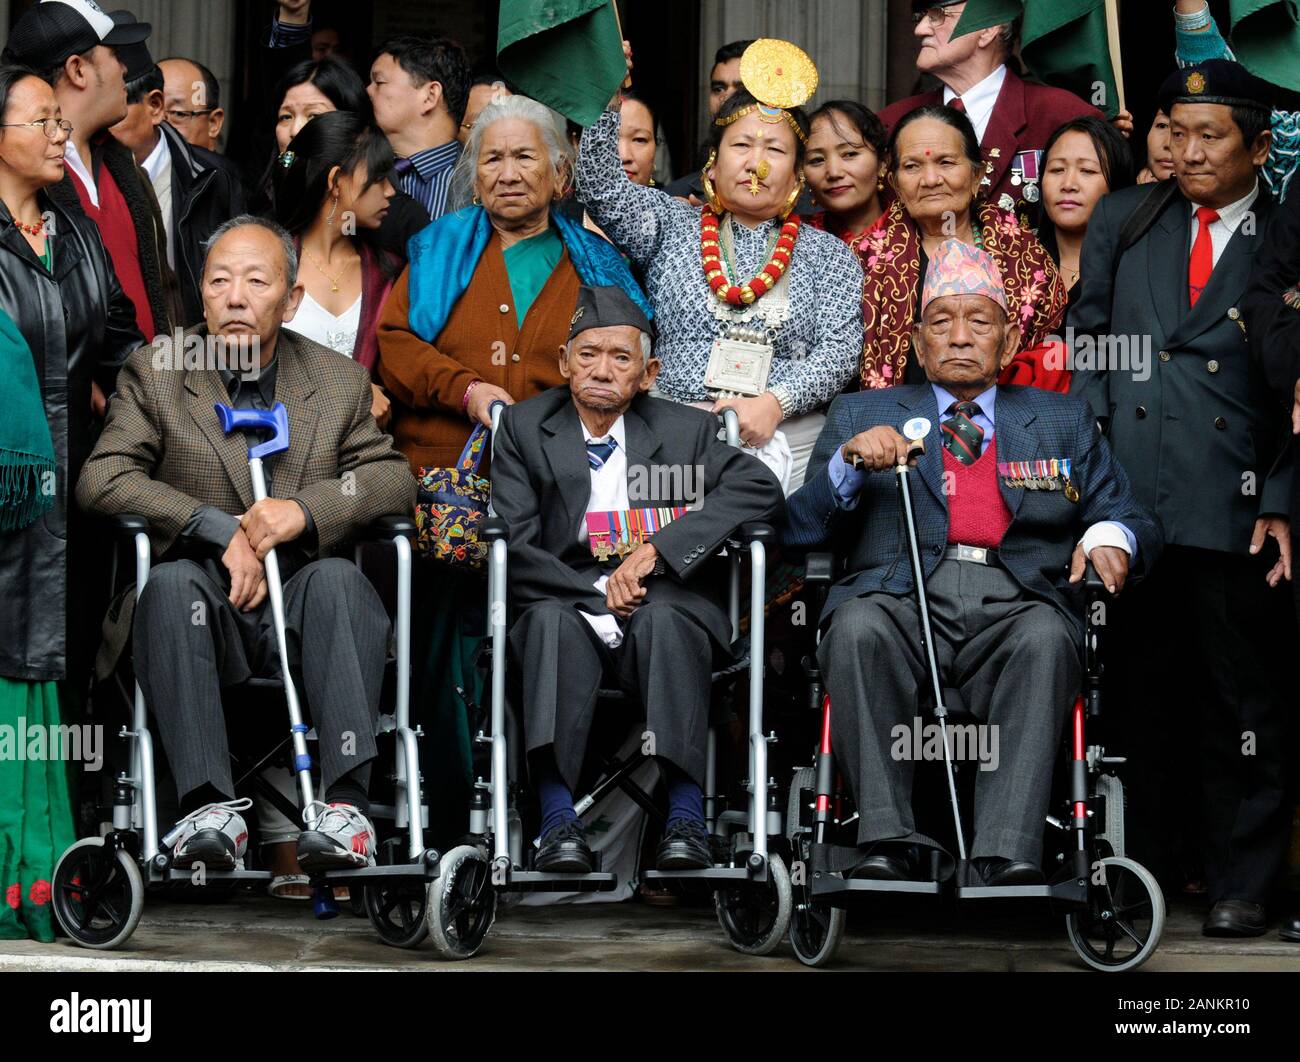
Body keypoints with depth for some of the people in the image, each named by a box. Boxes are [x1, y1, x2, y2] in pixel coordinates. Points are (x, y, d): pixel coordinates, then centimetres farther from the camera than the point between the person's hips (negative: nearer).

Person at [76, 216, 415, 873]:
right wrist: (218, 527, -16)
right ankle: (210, 807, -39)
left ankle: (343, 802, -38)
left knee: (338, 579, -32)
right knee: (172, 582, -33)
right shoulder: (153, 375, 7)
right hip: (209, 616, -1)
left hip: (300, 609, 1)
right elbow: (100, 479, -5)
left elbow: (394, 479, 4)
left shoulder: (341, 382, 12)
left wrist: (306, 508, -16)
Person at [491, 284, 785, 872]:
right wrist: (598, 592, -16)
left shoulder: (687, 430, 10)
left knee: (662, 619, -34)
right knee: (549, 621, -34)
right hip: (566, 598, 0)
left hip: (666, 602, 0)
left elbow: (761, 489, -7)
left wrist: (657, 549, -18)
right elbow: (511, 544, -1)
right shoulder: (525, 428, 10)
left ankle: (685, 817, -41)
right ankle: (558, 821, -43)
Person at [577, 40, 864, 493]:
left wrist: (773, 404, -14)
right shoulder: (671, 224, 15)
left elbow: (840, 351, 2)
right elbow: (600, 186, 0)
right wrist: (610, 104, -14)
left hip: (787, 439, 0)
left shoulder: (829, 255, 14)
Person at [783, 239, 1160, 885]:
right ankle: (890, 843, -35)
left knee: (1044, 636, -35)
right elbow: (799, 534, 14)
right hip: (902, 603, 0)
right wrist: (850, 462, -4)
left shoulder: (1064, 422, 26)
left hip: (1015, 607, 0)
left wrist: (1110, 536, -3)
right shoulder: (861, 415, 23)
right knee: (859, 623, -35)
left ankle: (1008, 857, -43)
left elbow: (1131, 518, 21)